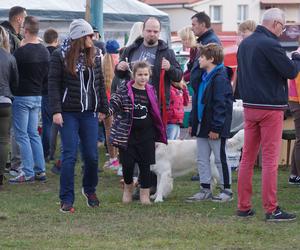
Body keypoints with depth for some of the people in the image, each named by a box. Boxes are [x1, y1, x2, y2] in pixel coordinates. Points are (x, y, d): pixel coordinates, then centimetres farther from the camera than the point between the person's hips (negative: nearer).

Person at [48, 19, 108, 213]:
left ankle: (90, 189, 30)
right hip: (68, 113, -4)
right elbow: (53, 84, -6)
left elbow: (100, 83, 13)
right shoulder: (61, 55, -5)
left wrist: (104, 108, 11)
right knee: (70, 156, -6)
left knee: (92, 155, 4)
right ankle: (67, 200, 1)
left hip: (89, 113, 4)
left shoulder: (95, 54, 7)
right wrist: (56, 111, -13)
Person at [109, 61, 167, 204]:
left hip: (146, 134, 2)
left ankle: (145, 194, 13)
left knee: (145, 165, 3)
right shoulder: (124, 91, -4)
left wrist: (159, 133, 17)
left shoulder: (151, 92, 7)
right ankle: (128, 188, 27)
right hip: (127, 134, -2)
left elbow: (155, 113, 15)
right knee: (127, 164, 1)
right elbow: (113, 103, -9)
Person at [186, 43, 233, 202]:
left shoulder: (220, 78, -17)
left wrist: (216, 128, -22)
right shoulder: (204, 77, 13)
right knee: (202, 159, 11)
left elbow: (221, 105, -20)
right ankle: (205, 190, 17)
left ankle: (227, 190, 9)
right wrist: (193, 123, 16)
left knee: (220, 159, 0)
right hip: (202, 126, 9)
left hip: (215, 128, -9)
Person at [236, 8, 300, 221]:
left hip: (249, 106, 8)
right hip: (270, 108, -8)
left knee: (248, 157, 11)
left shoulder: (245, 44, 10)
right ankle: (271, 210, -3)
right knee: (270, 159, -5)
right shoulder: (270, 44, -16)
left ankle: (244, 206, 13)